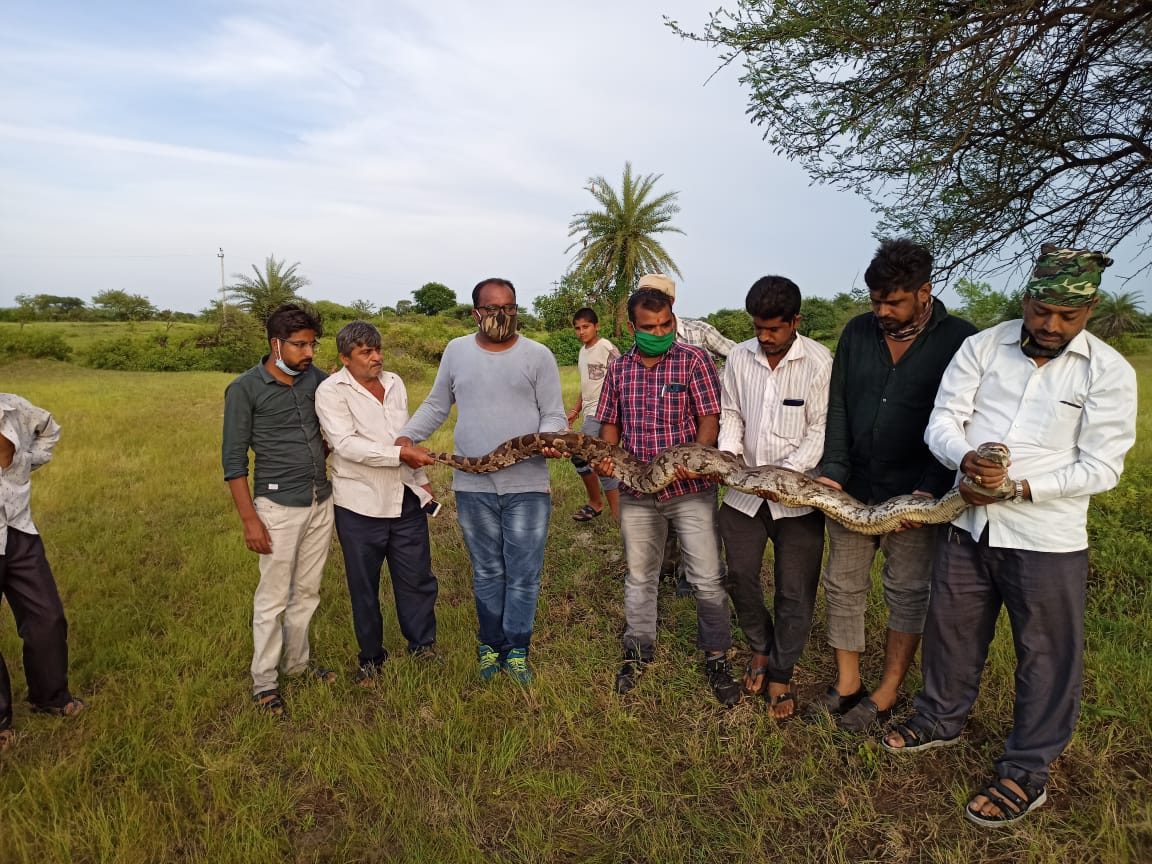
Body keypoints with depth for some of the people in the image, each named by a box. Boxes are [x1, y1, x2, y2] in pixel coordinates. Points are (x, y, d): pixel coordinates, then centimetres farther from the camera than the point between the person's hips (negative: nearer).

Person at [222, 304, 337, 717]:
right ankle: (263, 682, 19)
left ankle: (297, 660, 33)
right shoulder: (245, 389, -9)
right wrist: (250, 519, -12)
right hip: (279, 506, -5)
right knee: (273, 598, 4)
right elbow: (233, 459, -8)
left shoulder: (316, 379, 3)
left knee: (307, 591, 15)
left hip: (321, 501, 5)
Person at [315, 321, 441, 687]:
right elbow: (347, 444, -21)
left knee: (417, 578, 11)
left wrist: (421, 478, 20)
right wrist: (402, 454, -25)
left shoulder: (394, 382, 9)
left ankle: (423, 644, 31)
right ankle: (370, 657, 28)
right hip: (360, 504, -4)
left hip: (406, 499, 5)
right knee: (364, 586, 10)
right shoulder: (331, 390, -9)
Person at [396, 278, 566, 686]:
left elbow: (554, 416, -1)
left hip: (528, 485, -2)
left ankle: (516, 651, 23)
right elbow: (436, 406, 13)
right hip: (473, 486, 2)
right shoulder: (456, 351, 7)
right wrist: (405, 436, -1)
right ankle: (490, 646, 31)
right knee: (486, 572, 15)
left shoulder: (538, 355, -1)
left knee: (523, 575, 5)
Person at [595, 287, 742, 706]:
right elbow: (611, 423, 13)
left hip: (690, 488, -3)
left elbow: (710, 418, -11)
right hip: (637, 491, 4)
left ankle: (716, 658, 22)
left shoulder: (694, 361, -6)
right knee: (638, 576, 16)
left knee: (707, 578, 2)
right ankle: (638, 652, 34)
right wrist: (605, 455, -6)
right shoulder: (619, 368, 6)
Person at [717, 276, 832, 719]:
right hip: (744, 491, 4)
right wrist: (728, 453, -9)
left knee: (795, 593, 6)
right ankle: (760, 647, 39)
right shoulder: (739, 357, 1)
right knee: (740, 577, 12)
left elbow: (821, 430, -11)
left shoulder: (819, 362, -12)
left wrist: (785, 471, -21)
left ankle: (780, 674, 26)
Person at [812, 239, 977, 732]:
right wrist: (833, 472, -8)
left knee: (907, 593, 8)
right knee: (843, 585, 10)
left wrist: (929, 489, -18)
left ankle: (887, 694, 23)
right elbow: (838, 407, 2)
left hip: (915, 492, -4)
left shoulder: (960, 341, -8)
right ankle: (846, 685, 26)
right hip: (853, 487, 4)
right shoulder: (857, 333, 3)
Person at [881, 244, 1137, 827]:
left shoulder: (1109, 372, -8)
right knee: (950, 630, 19)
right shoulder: (982, 347, -2)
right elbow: (942, 421, -5)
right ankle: (941, 718, 43)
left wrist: (1018, 486, -21)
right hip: (969, 525, 3)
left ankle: (1027, 773, 29)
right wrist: (965, 459, -27)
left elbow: (1101, 468, -10)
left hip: (1047, 539, -2)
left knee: (1046, 657, 10)